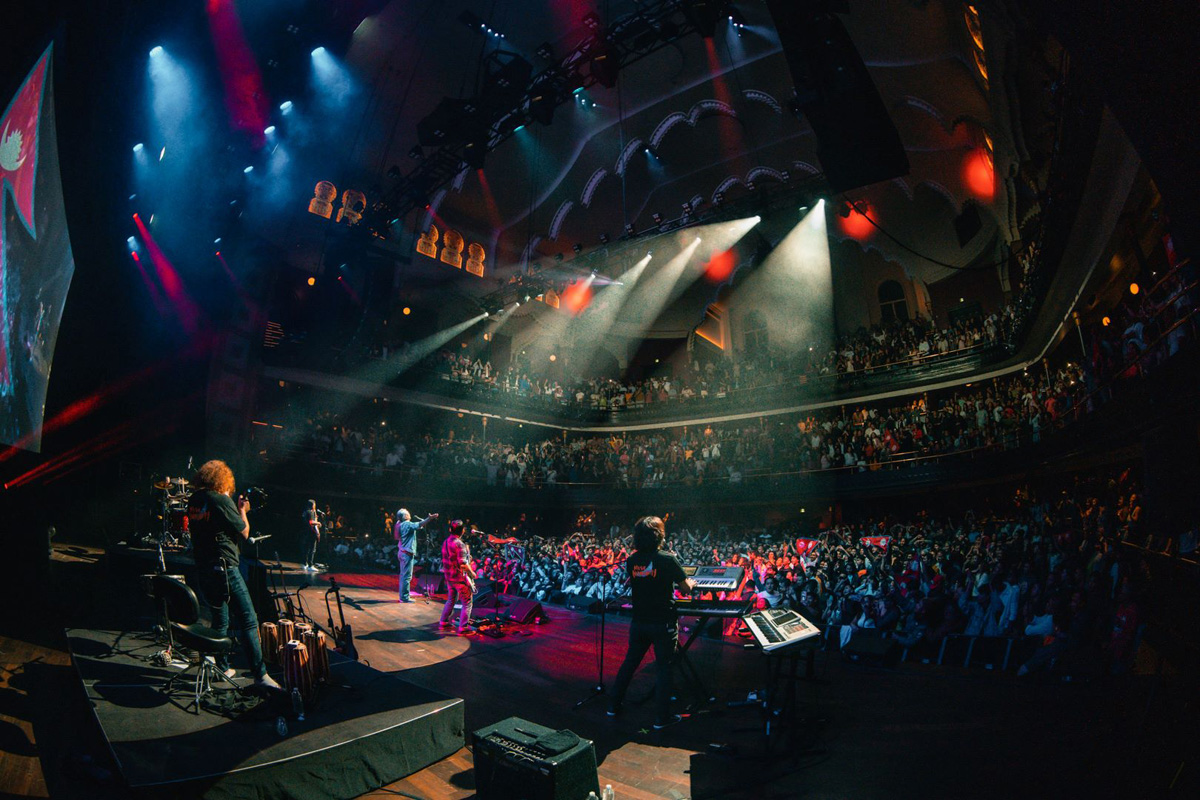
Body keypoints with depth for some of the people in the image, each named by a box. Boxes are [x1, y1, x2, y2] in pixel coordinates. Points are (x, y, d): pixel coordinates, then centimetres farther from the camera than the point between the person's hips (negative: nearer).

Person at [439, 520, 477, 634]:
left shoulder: (445, 542, 6)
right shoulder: (459, 544, -21)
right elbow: (463, 564, -24)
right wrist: (472, 572, -13)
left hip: (449, 576, 8)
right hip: (460, 578, -8)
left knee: (451, 600, 24)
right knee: (467, 602, 2)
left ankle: (443, 622, 31)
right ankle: (463, 627, 3)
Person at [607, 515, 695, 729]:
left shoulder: (632, 560, -3)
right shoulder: (668, 559, -17)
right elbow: (685, 587, -8)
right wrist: (692, 583, 14)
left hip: (639, 622, 5)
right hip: (663, 623, -4)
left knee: (629, 662, 18)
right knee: (663, 667, 7)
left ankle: (614, 705, 30)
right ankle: (662, 718, 16)